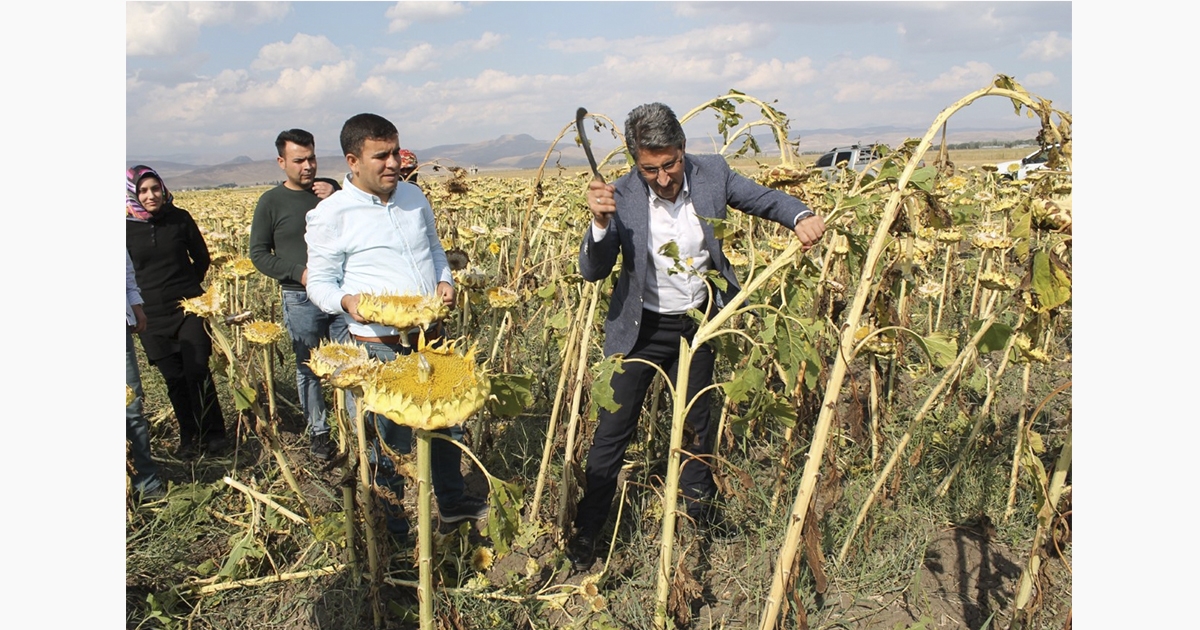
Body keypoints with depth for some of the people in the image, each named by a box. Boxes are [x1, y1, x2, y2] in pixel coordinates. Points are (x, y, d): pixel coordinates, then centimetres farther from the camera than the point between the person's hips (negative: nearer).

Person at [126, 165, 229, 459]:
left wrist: (185, 287, 8)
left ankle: (213, 433, 9)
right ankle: (189, 437, 19)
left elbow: (202, 258, 9)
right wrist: (136, 302, 2)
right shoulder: (128, 227, -4)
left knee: (197, 372, -6)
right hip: (152, 316, 1)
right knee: (174, 378, 6)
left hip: (188, 307, -1)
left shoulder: (180, 218, -3)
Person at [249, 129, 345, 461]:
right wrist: (299, 272, -12)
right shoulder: (271, 201, 0)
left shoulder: (330, 189, 8)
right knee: (309, 369, 8)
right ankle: (318, 431, 22)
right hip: (301, 299, -2)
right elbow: (258, 253, 2)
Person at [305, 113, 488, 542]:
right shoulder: (331, 215, -10)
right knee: (390, 442, 8)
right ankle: (393, 528, 30)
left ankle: (452, 501, 43)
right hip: (379, 349, -5)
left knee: (447, 421, 20)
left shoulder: (414, 196, 6)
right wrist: (347, 301, -26)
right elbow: (320, 284, -4)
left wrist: (445, 280, 0)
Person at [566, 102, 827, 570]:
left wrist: (801, 216, -21)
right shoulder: (622, 197, -21)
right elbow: (592, 271, -21)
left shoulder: (712, 174, -13)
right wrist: (600, 222, -41)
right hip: (642, 326, -3)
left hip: (697, 321, 3)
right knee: (613, 430, 1)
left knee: (696, 420, 22)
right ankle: (585, 532, 18)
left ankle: (700, 505, 45)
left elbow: (765, 199, 1)